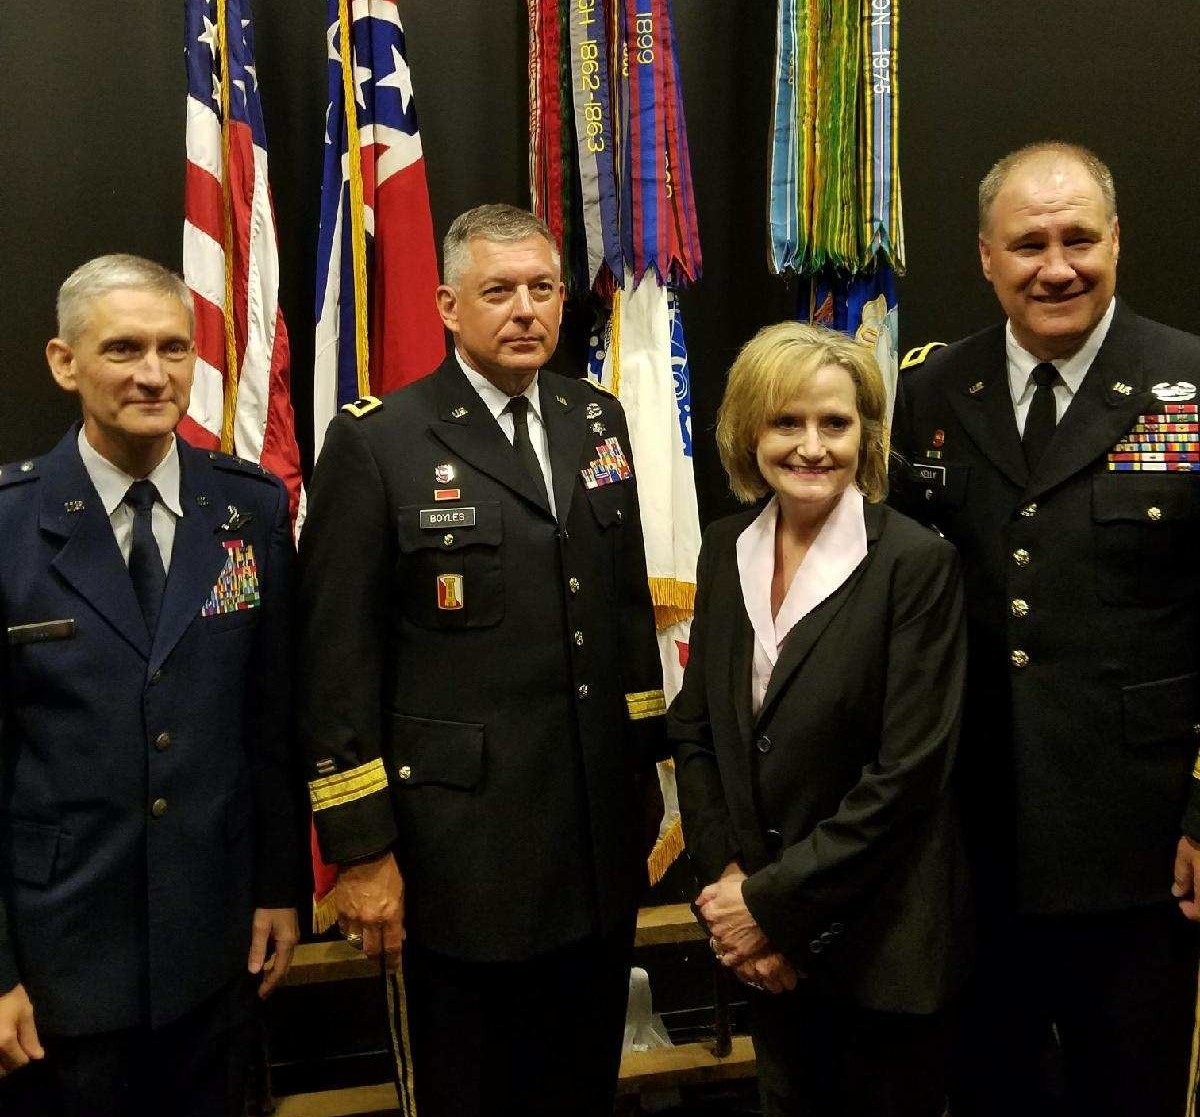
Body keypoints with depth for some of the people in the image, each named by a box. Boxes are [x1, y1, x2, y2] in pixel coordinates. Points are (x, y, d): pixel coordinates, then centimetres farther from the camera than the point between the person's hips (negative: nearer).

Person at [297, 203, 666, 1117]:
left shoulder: (598, 420, 7)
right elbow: (338, 662, -10)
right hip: (466, 850, -5)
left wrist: (648, 770, 12)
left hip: (603, 839, 5)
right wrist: (360, 849, -10)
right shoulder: (376, 443, -10)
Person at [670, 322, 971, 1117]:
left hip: (881, 936, -4)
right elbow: (694, 726, 4)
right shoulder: (727, 549, 0)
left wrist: (773, 903, -15)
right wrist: (727, 884, -6)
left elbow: (908, 772, -18)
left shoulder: (918, 563, -16)